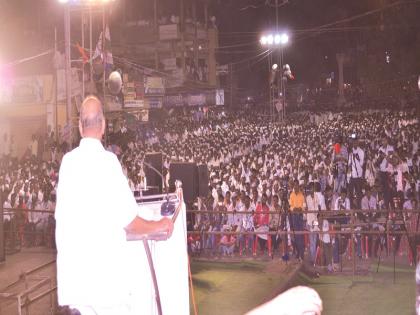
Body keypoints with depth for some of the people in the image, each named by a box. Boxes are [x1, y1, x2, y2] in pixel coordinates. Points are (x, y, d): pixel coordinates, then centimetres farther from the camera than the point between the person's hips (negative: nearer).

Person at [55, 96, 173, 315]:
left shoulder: (67, 161, 5)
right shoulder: (107, 160, -11)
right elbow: (128, 221, -11)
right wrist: (158, 226, 6)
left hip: (72, 274, 6)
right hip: (105, 275, -6)